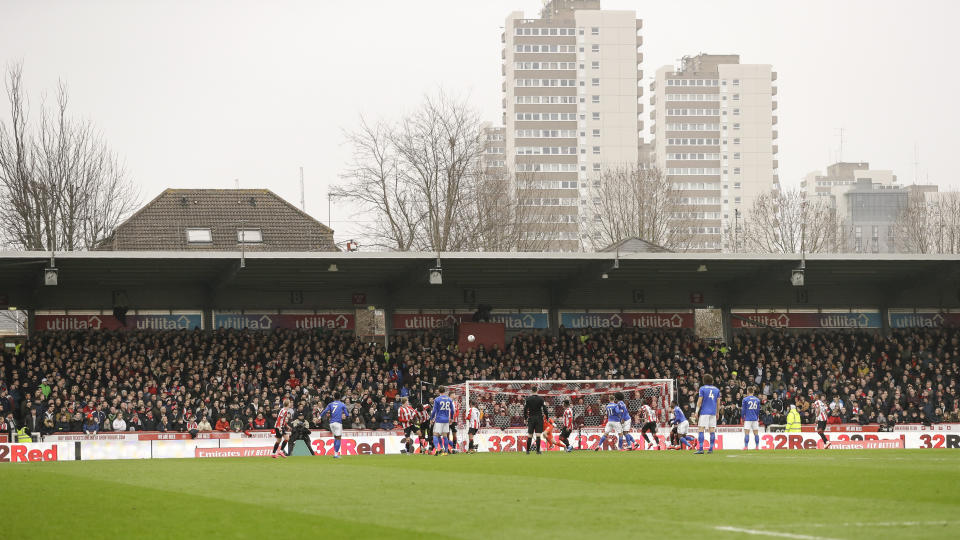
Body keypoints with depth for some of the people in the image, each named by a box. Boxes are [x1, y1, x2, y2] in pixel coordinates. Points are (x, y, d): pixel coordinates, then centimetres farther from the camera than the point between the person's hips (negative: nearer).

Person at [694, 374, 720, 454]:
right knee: (712, 430, 5)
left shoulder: (702, 388, -2)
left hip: (704, 412, -4)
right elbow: (718, 402, 14)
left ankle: (701, 449, -14)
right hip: (713, 412, 4)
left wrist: (696, 412, 0)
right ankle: (711, 449, 4)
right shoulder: (716, 389, 10)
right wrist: (717, 413, 22)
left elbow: (699, 401, -5)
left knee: (700, 429, -5)